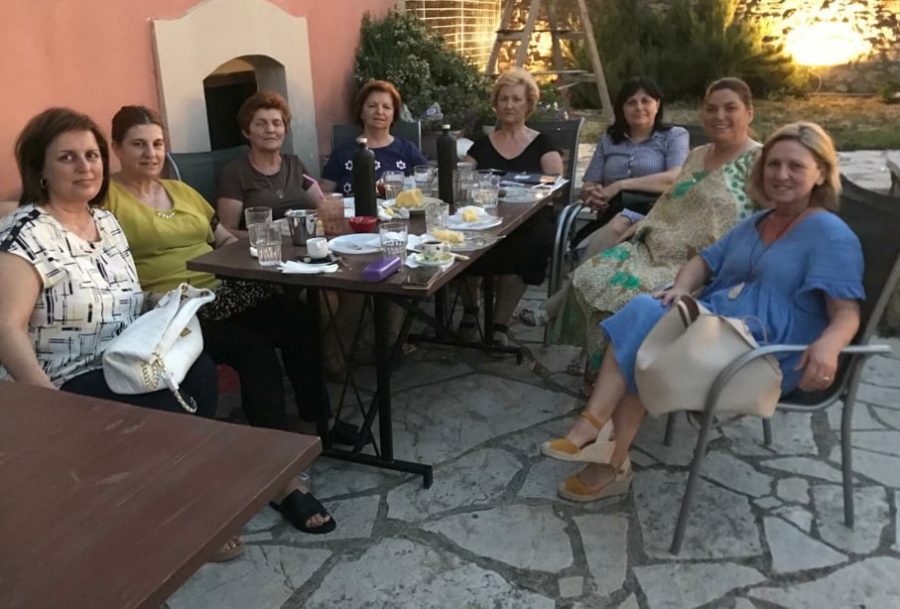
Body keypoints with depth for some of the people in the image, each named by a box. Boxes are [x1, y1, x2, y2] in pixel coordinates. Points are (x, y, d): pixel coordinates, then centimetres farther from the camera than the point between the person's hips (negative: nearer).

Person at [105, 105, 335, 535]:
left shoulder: (183, 191, 23)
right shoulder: (107, 198, 1)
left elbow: (226, 240, 25)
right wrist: (144, 302, -22)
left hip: (224, 291, 6)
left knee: (293, 315, -23)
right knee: (255, 350, -29)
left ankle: (318, 413, -5)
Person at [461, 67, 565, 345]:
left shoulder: (542, 144, 17)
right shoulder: (481, 145, 22)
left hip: (529, 220, -1)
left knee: (522, 246, -39)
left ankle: (500, 324, -24)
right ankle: (469, 309, -10)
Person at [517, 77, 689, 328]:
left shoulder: (675, 136, 13)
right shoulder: (609, 140, 25)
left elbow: (676, 178, -6)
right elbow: (587, 187, 19)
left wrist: (620, 185, -9)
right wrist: (593, 196, -7)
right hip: (610, 218, 4)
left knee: (618, 228, -37)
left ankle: (555, 306, -38)